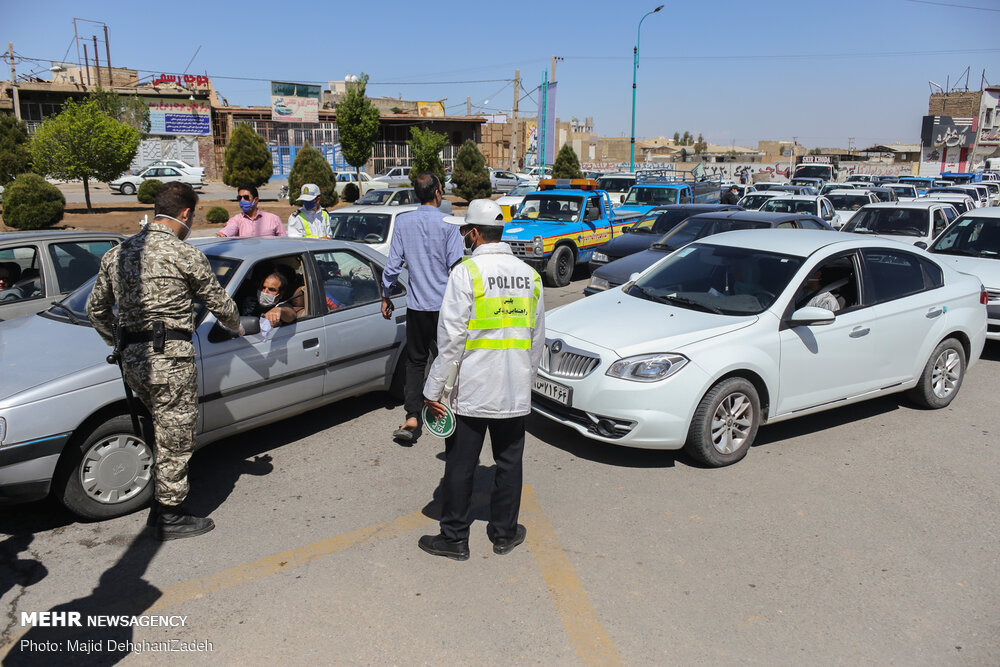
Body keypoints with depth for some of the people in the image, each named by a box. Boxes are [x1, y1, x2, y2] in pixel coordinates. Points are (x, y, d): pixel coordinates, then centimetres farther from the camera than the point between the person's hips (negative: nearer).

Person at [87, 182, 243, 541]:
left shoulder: (117, 253, 10)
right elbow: (220, 303, 0)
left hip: (132, 359, 7)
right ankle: (171, 517, 15)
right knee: (175, 437, 5)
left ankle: (161, 504, 31)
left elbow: (96, 309, 17)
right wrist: (237, 327, 20)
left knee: (164, 431, 22)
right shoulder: (185, 255, -10)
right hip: (169, 358, -7)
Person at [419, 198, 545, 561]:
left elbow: (451, 338, -14)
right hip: (515, 393, 5)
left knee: (460, 466, 7)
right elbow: (538, 338, 12)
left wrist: (434, 389, -8)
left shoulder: (466, 272, -11)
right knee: (509, 462, 16)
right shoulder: (529, 274, 5)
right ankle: (504, 532, 28)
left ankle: (455, 538, 18)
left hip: (471, 391, -5)